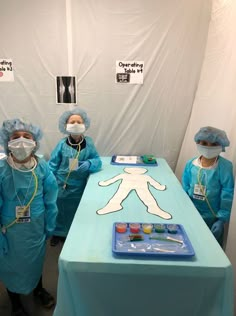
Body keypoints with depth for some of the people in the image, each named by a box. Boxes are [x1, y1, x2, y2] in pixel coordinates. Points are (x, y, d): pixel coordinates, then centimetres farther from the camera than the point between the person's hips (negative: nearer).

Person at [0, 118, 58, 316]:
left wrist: (50, 225, -1)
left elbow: (50, 199, -6)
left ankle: (38, 289, 56)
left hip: (36, 227, 2)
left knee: (36, 259, 25)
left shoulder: (42, 167, -15)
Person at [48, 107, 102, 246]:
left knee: (77, 213, 19)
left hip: (79, 187, 1)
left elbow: (97, 160, -9)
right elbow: (52, 165, -6)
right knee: (60, 211, 18)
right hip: (61, 186, -1)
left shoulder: (88, 143, -6)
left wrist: (88, 164, -29)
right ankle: (58, 233, 44)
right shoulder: (62, 144, -9)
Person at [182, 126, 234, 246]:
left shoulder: (225, 166, -17)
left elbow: (227, 195, -15)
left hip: (212, 218, -3)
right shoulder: (191, 164, -6)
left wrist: (222, 220, -16)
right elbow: (185, 190, 2)